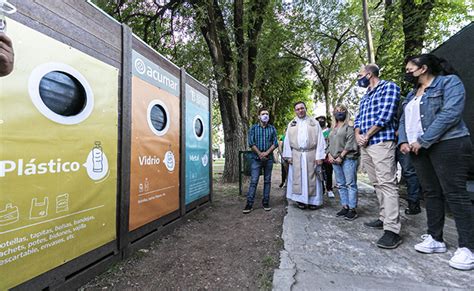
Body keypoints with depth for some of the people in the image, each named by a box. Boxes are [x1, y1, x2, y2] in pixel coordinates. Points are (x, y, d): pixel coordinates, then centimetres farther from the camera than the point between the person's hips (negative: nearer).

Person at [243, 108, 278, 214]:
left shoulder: (272, 128, 8)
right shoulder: (253, 128, 4)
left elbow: (275, 143, 1)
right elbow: (251, 143, -4)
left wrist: (266, 153, -12)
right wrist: (259, 154, -12)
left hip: (269, 158, 2)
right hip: (256, 158, -2)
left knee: (267, 181, 8)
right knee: (253, 181, -4)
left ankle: (266, 202, 17)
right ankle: (249, 203, 0)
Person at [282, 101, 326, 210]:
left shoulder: (314, 123, 5)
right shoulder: (291, 124, 10)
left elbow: (320, 140, 0)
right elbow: (287, 141, 8)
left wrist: (319, 156, -8)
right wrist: (288, 156, -1)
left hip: (311, 155, -1)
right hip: (296, 155, 2)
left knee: (311, 178, 3)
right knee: (298, 178, 4)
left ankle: (313, 200, 15)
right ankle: (301, 200, 15)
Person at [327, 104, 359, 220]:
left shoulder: (349, 127, 0)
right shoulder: (333, 128, 19)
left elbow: (350, 142, -10)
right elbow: (329, 143, 18)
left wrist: (341, 156, -15)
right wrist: (329, 155, 2)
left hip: (348, 158, -6)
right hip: (335, 160, 7)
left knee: (350, 184, -4)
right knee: (340, 185, 9)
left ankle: (352, 209, 2)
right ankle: (345, 207, 17)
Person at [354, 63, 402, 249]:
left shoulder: (389, 87, 0)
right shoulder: (365, 97, 24)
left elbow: (385, 115, -12)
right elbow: (358, 119, 19)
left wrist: (367, 136, -9)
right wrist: (357, 135, -1)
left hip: (381, 142, -8)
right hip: (365, 146, 8)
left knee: (387, 184, -11)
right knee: (377, 184, 11)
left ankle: (392, 230, -10)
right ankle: (384, 218, 21)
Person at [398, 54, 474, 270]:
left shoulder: (449, 82, -1)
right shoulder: (412, 94, 21)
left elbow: (450, 113, -15)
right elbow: (404, 120, 18)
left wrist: (422, 141, -18)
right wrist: (403, 141, 0)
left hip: (447, 145, -7)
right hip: (418, 149, 7)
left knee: (455, 194, -5)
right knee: (431, 193, 8)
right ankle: (435, 238, 17)